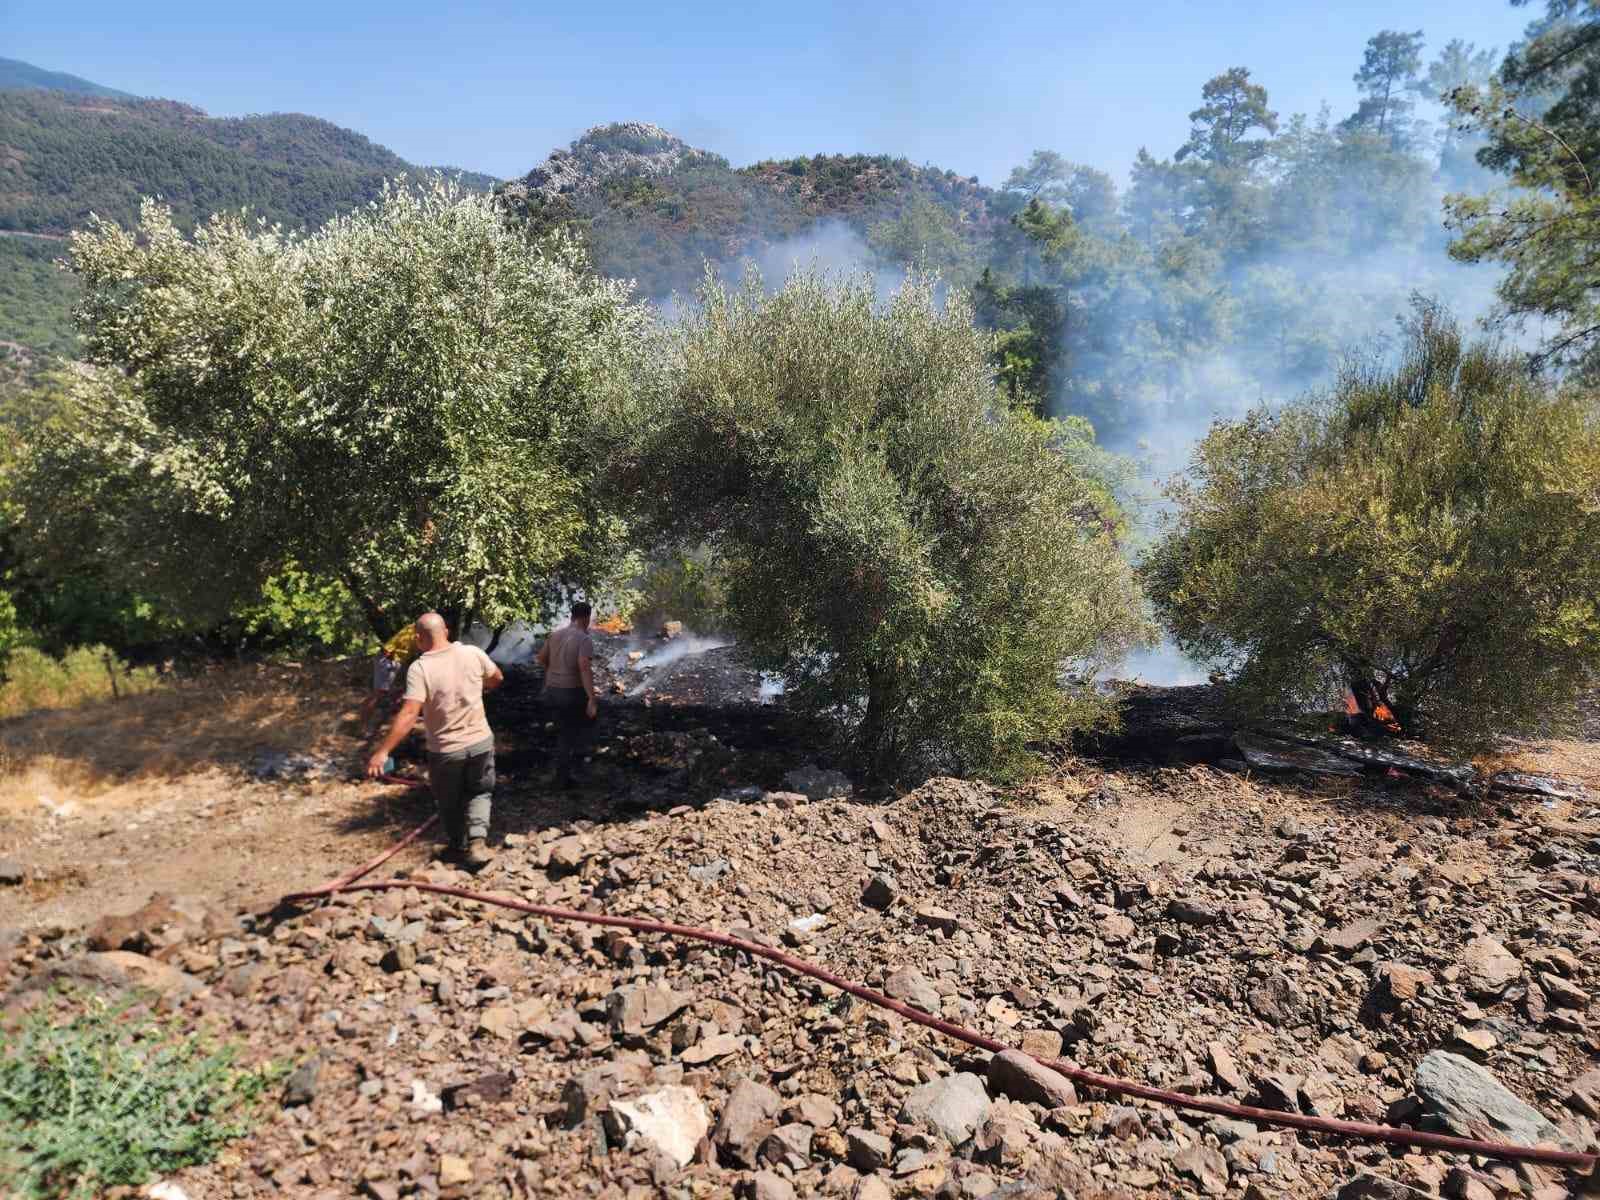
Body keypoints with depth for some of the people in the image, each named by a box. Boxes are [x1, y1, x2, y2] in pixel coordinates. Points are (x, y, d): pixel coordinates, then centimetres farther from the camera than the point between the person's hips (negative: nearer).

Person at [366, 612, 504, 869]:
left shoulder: (419, 668, -18)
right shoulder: (473, 653, -8)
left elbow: (409, 714, -26)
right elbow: (498, 678, 10)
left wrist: (382, 751, -25)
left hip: (446, 750, -2)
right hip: (480, 741, 2)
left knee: (450, 802, 20)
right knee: (478, 793, 19)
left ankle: (460, 845, 37)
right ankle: (477, 842, 0)